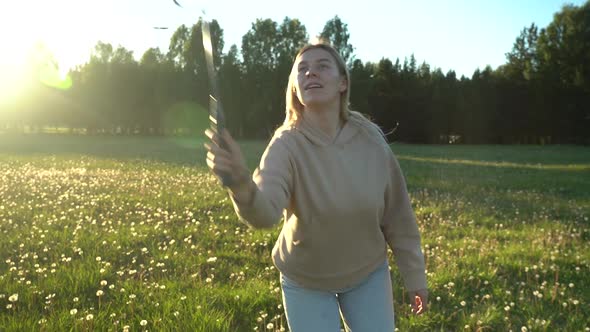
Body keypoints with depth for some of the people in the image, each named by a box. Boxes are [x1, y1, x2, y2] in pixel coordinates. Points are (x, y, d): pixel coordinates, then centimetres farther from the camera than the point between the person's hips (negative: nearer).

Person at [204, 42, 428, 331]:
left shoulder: (370, 139, -15)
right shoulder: (287, 144, -23)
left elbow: (397, 213, -5)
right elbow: (265, 212, -41)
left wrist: (414, 275, 3)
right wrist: (241, 184, -63)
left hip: (369, 274, 2)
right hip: (306, 282, -2)